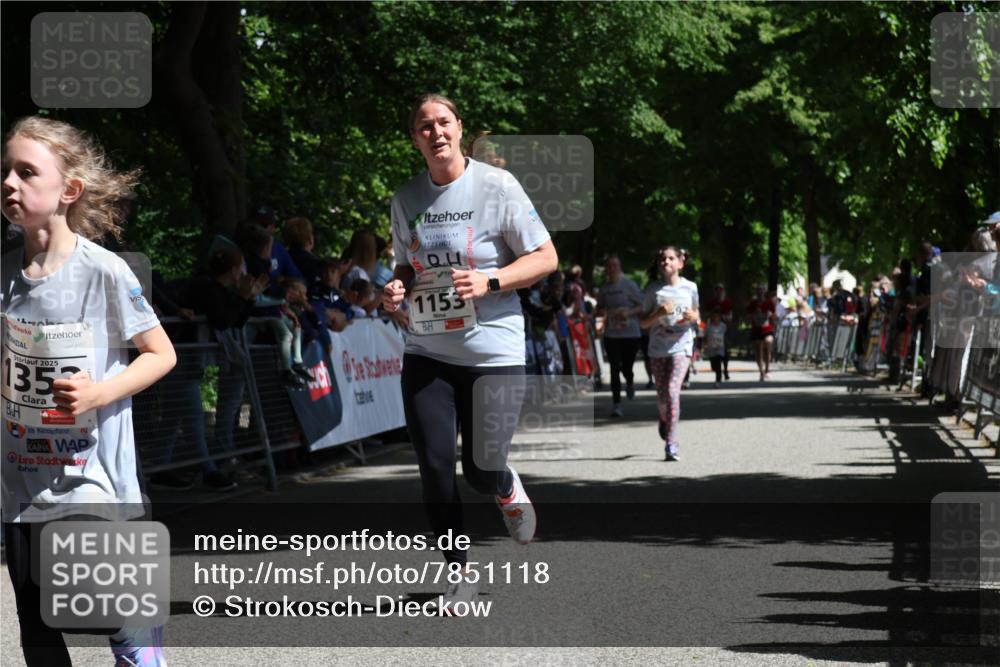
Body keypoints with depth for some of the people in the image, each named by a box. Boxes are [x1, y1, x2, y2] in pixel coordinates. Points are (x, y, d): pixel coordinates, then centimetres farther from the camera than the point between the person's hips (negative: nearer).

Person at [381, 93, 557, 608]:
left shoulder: (497, 185, -6)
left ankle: (508, 490, 34)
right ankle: (458, 574, 12)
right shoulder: (406, 198, 7)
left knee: (481, 471, -5)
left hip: (493, 351, -3)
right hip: (427, 353, 3)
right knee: (434, 466, -5)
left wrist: (489, 281, -18)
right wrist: (397, 288, -2)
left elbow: (546, 258, -4)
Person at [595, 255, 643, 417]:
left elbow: (642, 306, -2)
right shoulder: (604, 288, 8)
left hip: (630, 332, -3)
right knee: (615, 368, -3)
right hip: (611, 334, 3)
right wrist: (601, 312, -5)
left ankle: (630, 383, 37)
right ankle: (616, 404, 1)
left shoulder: (629, 285, -4)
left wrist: (629, 312, -18)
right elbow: (599, 309, 19)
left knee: (626, 367, 0)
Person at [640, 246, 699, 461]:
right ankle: (665, 420, 40)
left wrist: (692, 317, -7)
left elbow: (696, 314, 16)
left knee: (672, 390, -18)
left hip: (681, 346, -2)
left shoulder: (690, 288, 2)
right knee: (662, 395, 5)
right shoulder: (654, 291, 1)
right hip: (658, 348, 2)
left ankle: (671, 442, -16)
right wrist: (659, 313, -16)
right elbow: (643, 323, 2)